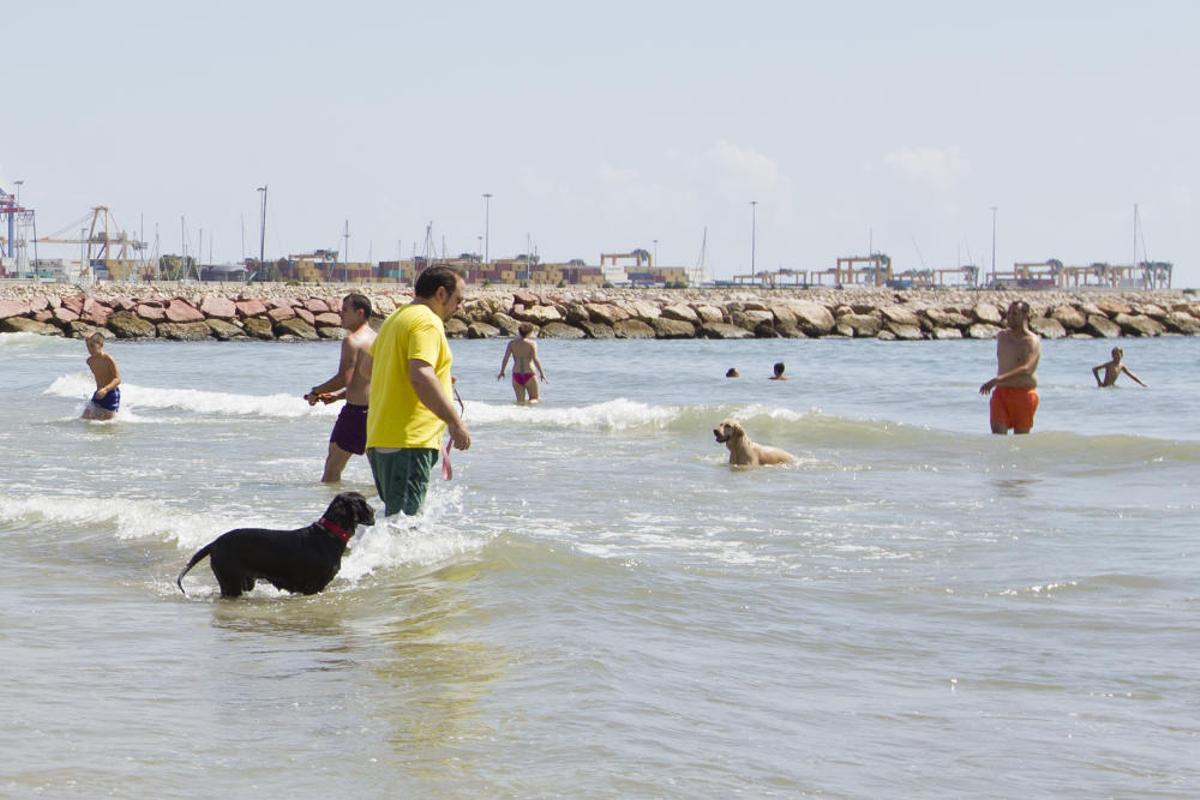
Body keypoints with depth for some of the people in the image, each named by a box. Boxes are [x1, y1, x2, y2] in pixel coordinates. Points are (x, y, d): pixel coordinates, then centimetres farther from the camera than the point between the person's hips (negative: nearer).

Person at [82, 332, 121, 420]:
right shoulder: (90, 361, 1)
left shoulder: (109, 360, -20)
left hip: (111, 394, -7)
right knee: (85, 418, 0)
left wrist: (105, 389, -40)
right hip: (98, 394, 7)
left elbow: (118, 379, -26)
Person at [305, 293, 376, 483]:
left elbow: (345, 378, -20)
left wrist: (316, 391, -7)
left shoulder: (352, 341, -12)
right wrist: (337, 395, 20)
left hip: (356, 411, -8)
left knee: (333, 466, 2)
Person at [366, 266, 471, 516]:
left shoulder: (396, 318, 21)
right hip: (408, 440, -10)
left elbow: (371, 368, 30)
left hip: (380, 437, 10)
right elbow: (421, 375, -24)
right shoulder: (427, 322, -11)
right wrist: (456, 422, -23)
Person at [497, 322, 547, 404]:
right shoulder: (532, 343, -4)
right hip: (529, 375, -3)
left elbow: (505, 358, 0)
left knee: (520, 401, 12)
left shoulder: (512, 343, 4)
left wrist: (502, 372, 11)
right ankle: (530, 402, -22)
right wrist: (542, 373, -13)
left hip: (516, 375, 3)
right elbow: (535, 359, -14)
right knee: (535, 399, 10)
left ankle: (520, 402, -21)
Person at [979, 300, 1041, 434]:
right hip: (1001, 393, 5)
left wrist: (997, 380, -35)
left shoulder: (1032, 341, -11)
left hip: (1023, 394, -5)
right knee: (997, 432, -14)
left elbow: (1026, 369, -27)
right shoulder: (1001, 336, 11)